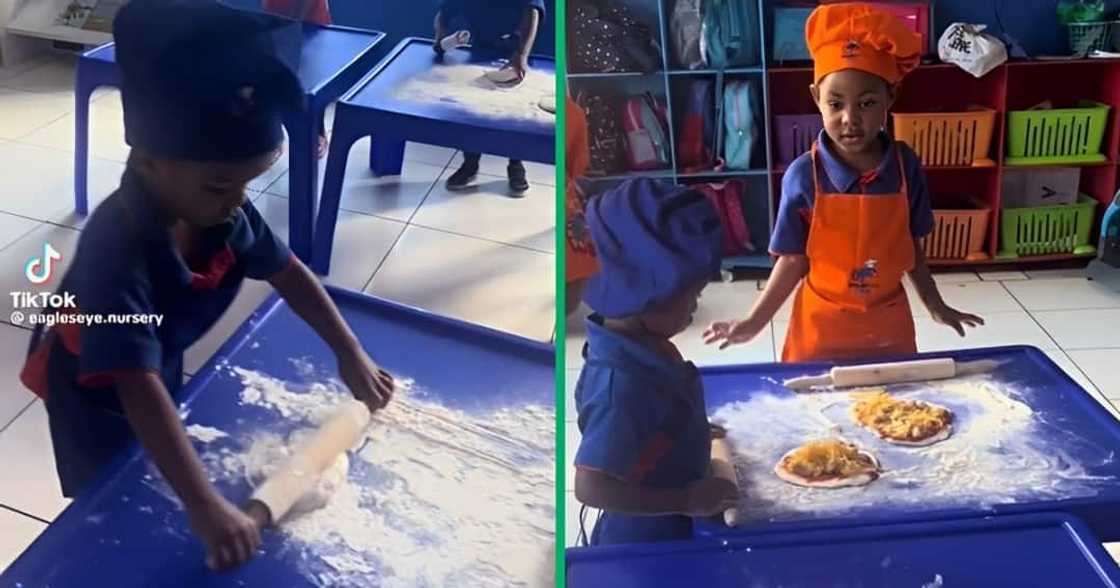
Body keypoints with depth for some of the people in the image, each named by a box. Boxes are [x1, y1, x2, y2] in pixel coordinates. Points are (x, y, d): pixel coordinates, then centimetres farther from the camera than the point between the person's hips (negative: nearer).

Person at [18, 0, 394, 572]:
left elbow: (288, 272, -8)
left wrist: (351, 354, -10)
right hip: (94, 390, -6)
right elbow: (138, 389, -49)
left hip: (163, 368, 6)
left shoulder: (220, 209, -24)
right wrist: (205, 507, -54)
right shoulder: (118, 251, -44)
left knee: (164, 491, 26)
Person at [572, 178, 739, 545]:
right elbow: (591, 487, -36)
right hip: (645, 541, -8)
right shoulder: (620, 385, -36)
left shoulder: (638, 343, -7)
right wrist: (688, 499, -30)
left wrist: (694, 434, 7)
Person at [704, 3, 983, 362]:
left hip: (889, 324, 2)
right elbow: (794, 260, -8)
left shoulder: (906, 168, -9)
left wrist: (936, 307, 12)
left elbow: (912, 249, 3)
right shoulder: (803, 176, -15)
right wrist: (755, 323, -11)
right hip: (822, 327, -2)